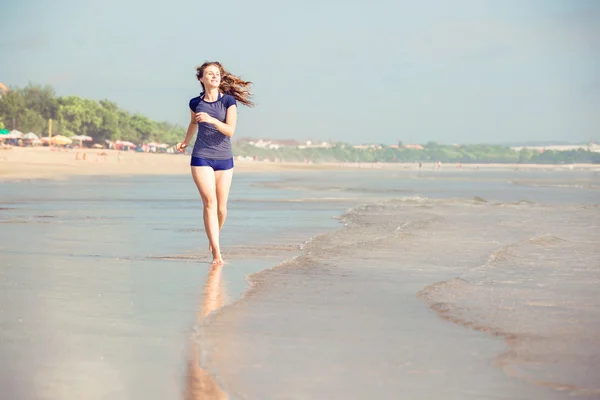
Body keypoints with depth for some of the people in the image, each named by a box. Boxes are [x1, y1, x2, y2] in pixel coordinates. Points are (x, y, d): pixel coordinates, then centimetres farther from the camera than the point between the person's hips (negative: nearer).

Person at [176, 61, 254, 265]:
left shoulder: (229, 101, -2)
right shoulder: (196, 103, 4)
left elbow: (230, 130, -12)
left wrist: (212, 120, -25)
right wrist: (185, 142, 30)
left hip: (224, 159, 1)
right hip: (201, 158, 0)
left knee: (221, 208, 4)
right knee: (210, 203, -14)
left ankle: (214, 237, 34)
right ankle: (216, 253, -17)